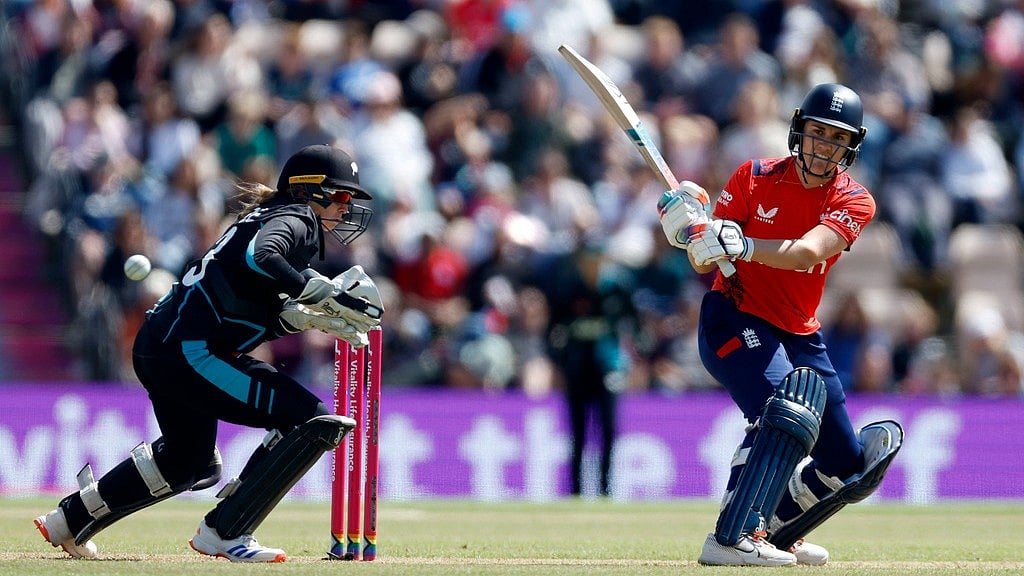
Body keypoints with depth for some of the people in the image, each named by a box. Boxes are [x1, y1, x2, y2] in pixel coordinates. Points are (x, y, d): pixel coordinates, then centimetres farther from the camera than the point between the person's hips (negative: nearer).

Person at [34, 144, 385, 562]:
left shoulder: (269, 217, 22)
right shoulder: (296, 220, -6)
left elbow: (260, 315, 16)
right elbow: (260, 258, -29)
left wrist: (314, 317, 5)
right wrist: (327, 294, -25)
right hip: (192, 352, -11)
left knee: (190, 464, 31)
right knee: (315, 421, -13)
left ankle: (69, 521, 41)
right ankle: (224, 533, -8)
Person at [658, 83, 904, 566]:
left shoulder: (853, 202, -4)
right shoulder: (754, 178, -5)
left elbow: (806, 252, -25)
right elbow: (705, 264, -8)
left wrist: (742, 246, -41)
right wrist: (693, 234, -31)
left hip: (801, 336, 5)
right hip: (734, 320, -5)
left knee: (847, 461, 8)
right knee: (786, 408, -31)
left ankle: (776, 531, 30)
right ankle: (730, 539, -33)